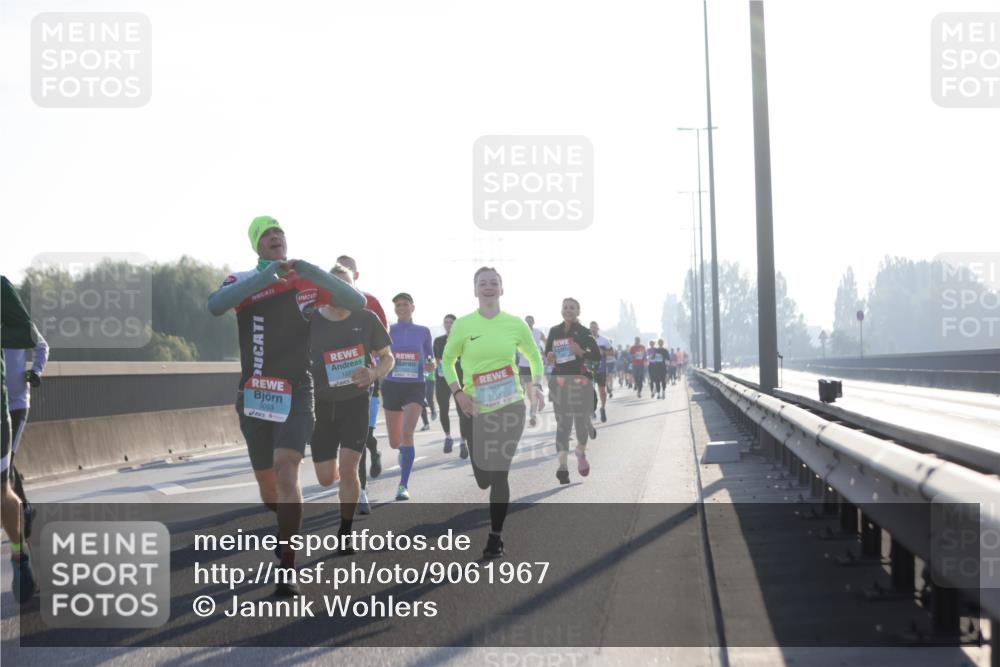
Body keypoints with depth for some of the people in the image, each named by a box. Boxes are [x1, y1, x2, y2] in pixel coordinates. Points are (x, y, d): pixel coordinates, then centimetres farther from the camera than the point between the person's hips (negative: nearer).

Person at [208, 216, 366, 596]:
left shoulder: (307, 280, 3)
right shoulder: (243, 282, 2)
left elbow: (358, 303, -8)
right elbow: (215, 305, -21)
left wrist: (315, 273, -21)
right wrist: (262, 278, -32)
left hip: (295, 393, -2)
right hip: (255, 394, 2)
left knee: (286, 468, -21)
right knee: (266, 480, 10)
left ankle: (288, 570, -21)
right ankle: (286, 532, 43)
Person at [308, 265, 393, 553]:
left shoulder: (366, 319, -6)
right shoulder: (310, 321, -8)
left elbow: (388, 358, 5)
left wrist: (374, 374, -17)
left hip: (355, 402, -1)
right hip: (321, 404, 1)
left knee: (347, 468, -15)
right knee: (326, 478, 5)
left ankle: (345, 533, 1)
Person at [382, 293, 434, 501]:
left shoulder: (423, 332, 3)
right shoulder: (388, 330, 3)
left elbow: (430, 356, 13)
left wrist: (431, 364, -9)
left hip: (415, 386, -2)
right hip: (392, 386, 2)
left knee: (407, 432, -23)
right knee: (394, 442, 9)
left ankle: (404, 485, -19)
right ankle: (404, 451, 49)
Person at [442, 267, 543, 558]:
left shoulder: (515, 324, -1)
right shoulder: (463, 325, -2)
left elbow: (534, 356, 14)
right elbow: (447, 361, 9)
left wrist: (534, 384, -2)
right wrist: (457, 392, -5)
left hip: (510, 406, -1)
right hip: (475, 408, 1)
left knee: (498, 473, -6)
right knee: (482, 477, 6)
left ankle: (496, 536, 7)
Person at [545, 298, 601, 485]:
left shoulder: (583, 332, -2)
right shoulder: (554, 331, 7)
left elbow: (597, 356, -1)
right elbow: (548, 351, 18)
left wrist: (581, 352, -18)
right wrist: (549, 356, -5)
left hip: (580, 380, -2)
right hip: (559, 380, 2)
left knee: (581, 420, 2)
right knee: (562, 422, -7)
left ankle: (581, 453, 35)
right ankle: (562, 466, -14)